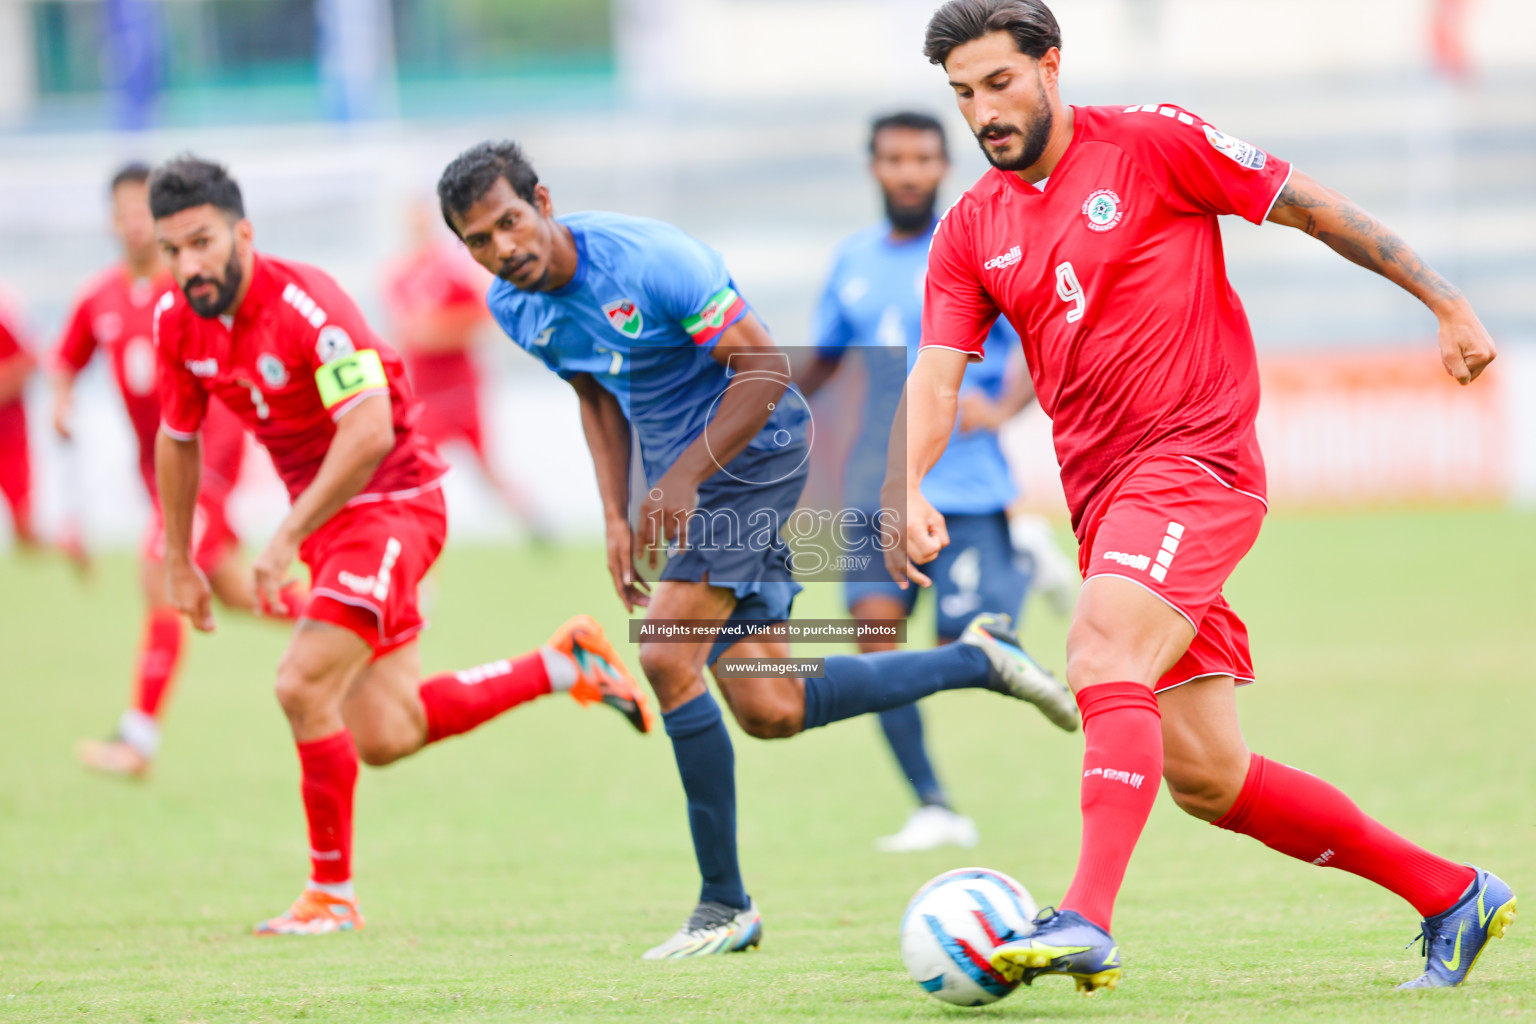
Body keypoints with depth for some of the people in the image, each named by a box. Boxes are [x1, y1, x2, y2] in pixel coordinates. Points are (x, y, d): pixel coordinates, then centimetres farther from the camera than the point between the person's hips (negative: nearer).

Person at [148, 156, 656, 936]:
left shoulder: (304, 304, -25)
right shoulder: (176, 321, -2)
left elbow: (370, 432, -33)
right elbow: (177, 439, 14)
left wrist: (288, 537, -33)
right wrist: (178, 562, 18)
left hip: (391, 503, -8)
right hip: (326, 514, 8)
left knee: (302, 687, -20)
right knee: (384, 737, 6)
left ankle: (332, 893, -3)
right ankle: (565, 666, 25)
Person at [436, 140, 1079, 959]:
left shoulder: (646, 260, -25)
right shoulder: (514, 307, -2)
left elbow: (764, 368, -22)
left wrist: (683, 478, -29)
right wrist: (616, 517, 6)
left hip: (749, 455, -8)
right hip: (677, 472, 8)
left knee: (665, 657, -19)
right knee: (769, 711, 2)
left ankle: (724, 905, -8)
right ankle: (979, 660, 22)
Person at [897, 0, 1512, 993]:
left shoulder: (1150, 143, -3)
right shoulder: (971, 231, 11)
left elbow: (1310, 205, 1)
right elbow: (937, 374, 2)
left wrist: (1447, 304, 0)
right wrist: (908, 488, -18)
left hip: (1197, 459, -6)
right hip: (1102, 496, 6)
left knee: (1103, 651, -31)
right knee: (1206, 778, 5)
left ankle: (1088, 922, -42)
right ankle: (1451, 895, 17)